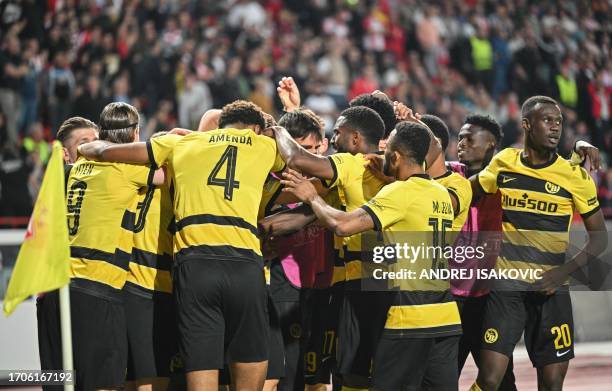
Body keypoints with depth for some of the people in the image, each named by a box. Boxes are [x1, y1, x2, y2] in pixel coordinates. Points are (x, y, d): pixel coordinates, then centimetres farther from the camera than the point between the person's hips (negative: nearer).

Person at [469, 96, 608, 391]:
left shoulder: (575, 176, -3)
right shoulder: (503, 164, 3)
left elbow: (599, 236, 1)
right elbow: (467, 190, 23)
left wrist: (565, 270, -13)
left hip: (551, 289, 0)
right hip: (506, 285, 0)